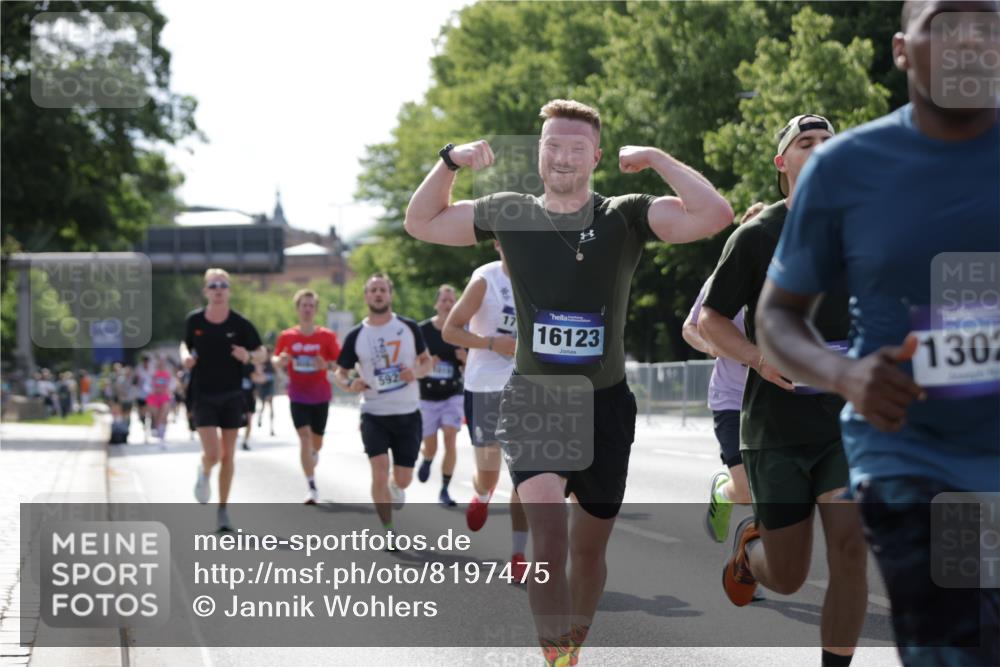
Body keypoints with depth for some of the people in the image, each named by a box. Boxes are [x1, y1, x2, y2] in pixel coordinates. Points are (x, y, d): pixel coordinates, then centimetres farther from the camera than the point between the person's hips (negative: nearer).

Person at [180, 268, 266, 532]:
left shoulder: (240, 323, -7)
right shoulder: (194, 320, -5)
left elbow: (261, 352, 4)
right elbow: (185, 344, 14)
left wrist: (249, 356, -18)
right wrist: (185, 356, -8)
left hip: (232, 396, 1)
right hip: (203, 395, -1)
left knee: (227, 455, 5)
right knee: (212, 453, -13)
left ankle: (223, 510, 18)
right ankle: (204, 474, 25)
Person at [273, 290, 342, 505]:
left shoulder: (327, 336, -4)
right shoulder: (287, 336, -1)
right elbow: (275, 359, 8)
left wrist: (327, 365, -24)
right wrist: (279, 361, -16)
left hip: (320, 396, 1)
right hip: (298, 396, -1)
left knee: (316, 442, 12)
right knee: (304, 437, -16)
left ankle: (312, 458, 51)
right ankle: (312, 489, -16)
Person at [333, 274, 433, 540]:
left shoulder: (409, 327, 0)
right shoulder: (356, 336, -1)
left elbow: (427, 361, 9)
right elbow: (339, 372, 7)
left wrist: (417, 371, -13)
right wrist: (349, 384, -15)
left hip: (408, 414, 1)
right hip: (374, 415, -1)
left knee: (403, 479, 6)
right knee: (380, 473, -16)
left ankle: (395, 486, 45)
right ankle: (388, 532, -2)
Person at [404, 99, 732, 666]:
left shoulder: (626, 218, -7)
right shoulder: (510, 214, -1)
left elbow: (715, 215, -19)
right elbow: (422, 223, 11)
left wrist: (656, 159, -18)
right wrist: (450, 161, -3)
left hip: (605, 403, 1)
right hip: (532, 400, -1)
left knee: (589, 548, 14)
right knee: (548, 527, -26)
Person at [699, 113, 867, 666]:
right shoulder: (756, 236, -2)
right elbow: (709, 319, 1)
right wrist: (761, 359, -15)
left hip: (851, 422, 2)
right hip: (776, 428, -2)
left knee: (850, 549, -17)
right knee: (787, 579, 2)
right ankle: (747, 543, 39)